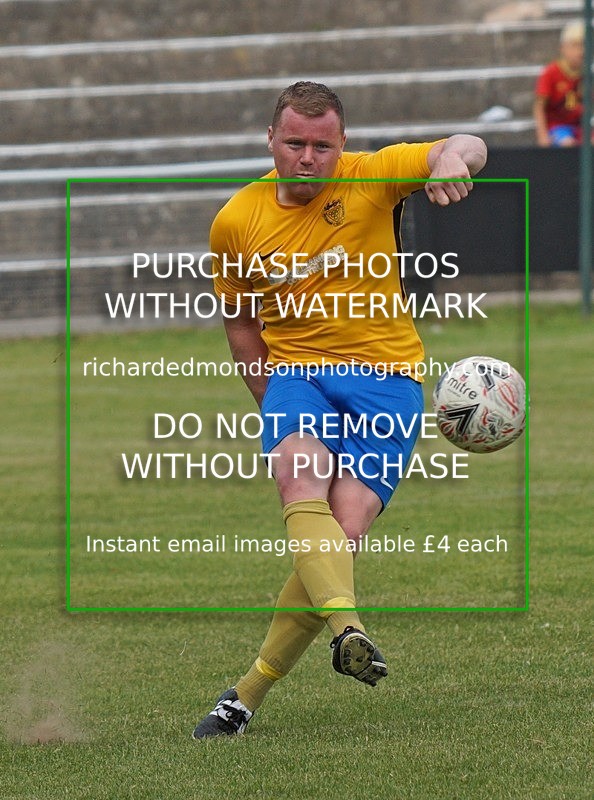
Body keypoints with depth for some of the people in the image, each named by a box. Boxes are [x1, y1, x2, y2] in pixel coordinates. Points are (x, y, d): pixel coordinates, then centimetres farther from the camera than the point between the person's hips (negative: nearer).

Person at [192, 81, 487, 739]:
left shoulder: (370, 178, -2)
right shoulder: (237, 222, 4)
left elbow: (465, 149, -10)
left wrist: (453, 160, -34)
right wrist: (273, 407, 15)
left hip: (385, 371, -1)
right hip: (296, 370, 1)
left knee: (344, 531, -16)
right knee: (301, 484, -31)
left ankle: (249, 693, -7)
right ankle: (348, 630, -52)